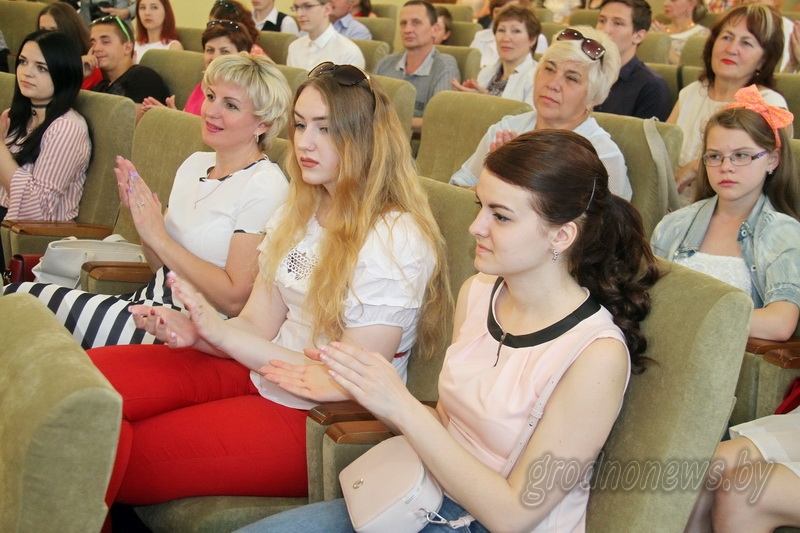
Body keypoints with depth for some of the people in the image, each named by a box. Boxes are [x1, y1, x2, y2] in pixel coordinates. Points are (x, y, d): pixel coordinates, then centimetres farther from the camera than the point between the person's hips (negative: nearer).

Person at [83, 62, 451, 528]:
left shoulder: (395, 240, -17)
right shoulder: (297, 215, 8)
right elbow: (257, 325, 6)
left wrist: (222, 332, -21)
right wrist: (193, 331, -17)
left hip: (321, 421, -7)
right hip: (258, 373, 7)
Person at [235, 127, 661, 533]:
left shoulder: (597, 353, -22)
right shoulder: (477, 292, -2)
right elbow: (449, 426, 8)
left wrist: (402, 406, -24)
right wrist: (361, 390, -9)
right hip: (439, 498, 6)